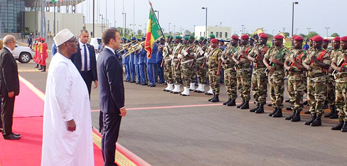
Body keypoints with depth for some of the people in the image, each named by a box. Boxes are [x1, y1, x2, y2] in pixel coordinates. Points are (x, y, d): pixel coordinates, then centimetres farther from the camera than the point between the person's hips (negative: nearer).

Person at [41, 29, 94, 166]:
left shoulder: (63, 61, 9)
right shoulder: (61, 65, -23)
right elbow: (60, 95, -25)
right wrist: (69, 119, -21)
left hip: (71, 115, 10)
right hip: (66, 118, -10)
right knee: (66, 154, 1)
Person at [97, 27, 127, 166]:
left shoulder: (102, 55, 9)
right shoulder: (111, 58, -22)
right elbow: (114, 85, -24)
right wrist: (121, 106, -19)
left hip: (105, 101, 10)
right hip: (112, 103, -10)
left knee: (106, 133, 18)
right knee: (111, 136, -1)